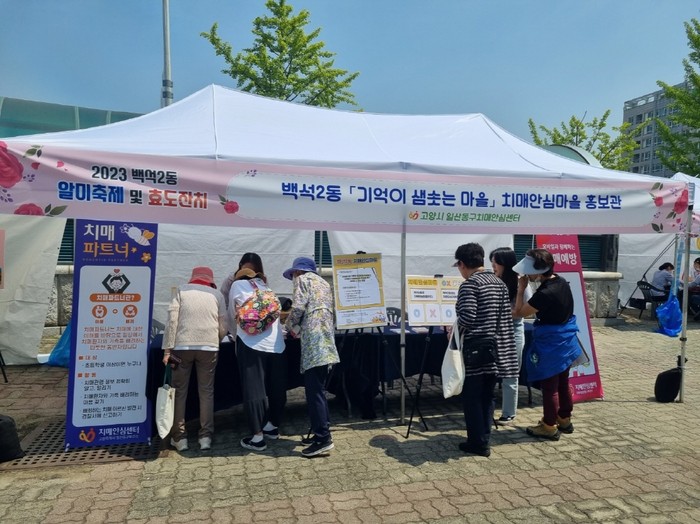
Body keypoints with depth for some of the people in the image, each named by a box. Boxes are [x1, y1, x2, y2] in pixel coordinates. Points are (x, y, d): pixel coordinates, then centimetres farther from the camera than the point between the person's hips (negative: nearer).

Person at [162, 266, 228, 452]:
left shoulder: (182, 290, 10)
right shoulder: (217, 294, 12)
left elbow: (172, 319, -2)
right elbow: (223, 326, 8)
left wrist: (167, 349, -1)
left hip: (182, 346, -1)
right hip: (209, 346, 1)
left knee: (180, 391, 10)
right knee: (206, 391, 11)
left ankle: (179, 438, 15)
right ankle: (205, 436, 12)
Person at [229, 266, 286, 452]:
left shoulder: (238, 285, 13)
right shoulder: (267, 289, 24)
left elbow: (233, 316, 22)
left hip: (251, 344, -5)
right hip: (276, 345, 5)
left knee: (253, 390, 1)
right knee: (276, 388, 14)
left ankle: (258, 437, 4)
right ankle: (273, 426, 30)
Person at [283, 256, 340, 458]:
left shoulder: (303, 279, 4)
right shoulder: (323, 283, 28)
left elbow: (298, 307, -10)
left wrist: (291, 326, 8)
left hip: (313, 339, -9)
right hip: (326, 339, 9)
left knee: (314, 390, -8)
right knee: (318, 389, 14)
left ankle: (323, 438, -8)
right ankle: (322, 432, 17)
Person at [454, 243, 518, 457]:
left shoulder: (469, 284, -15)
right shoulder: (499, 282, 9)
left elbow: (467, 318, -22)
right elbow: (506, 317, 10)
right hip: (495, 349, 8)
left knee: (471, 397, 5)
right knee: (487, 396, 16)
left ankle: (478, 443, 11)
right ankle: (484, 439, 24)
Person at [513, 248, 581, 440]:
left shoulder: (545, 293, -29)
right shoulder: (561, 282, -1)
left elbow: (519, 312, -15)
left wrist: (521, 288, -11)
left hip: (550, 345, -9)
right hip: (564, 342, 9)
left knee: (549, 387, 4)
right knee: (562, 383, 21)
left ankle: (549, 427, 16)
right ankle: (564, 420, 34)